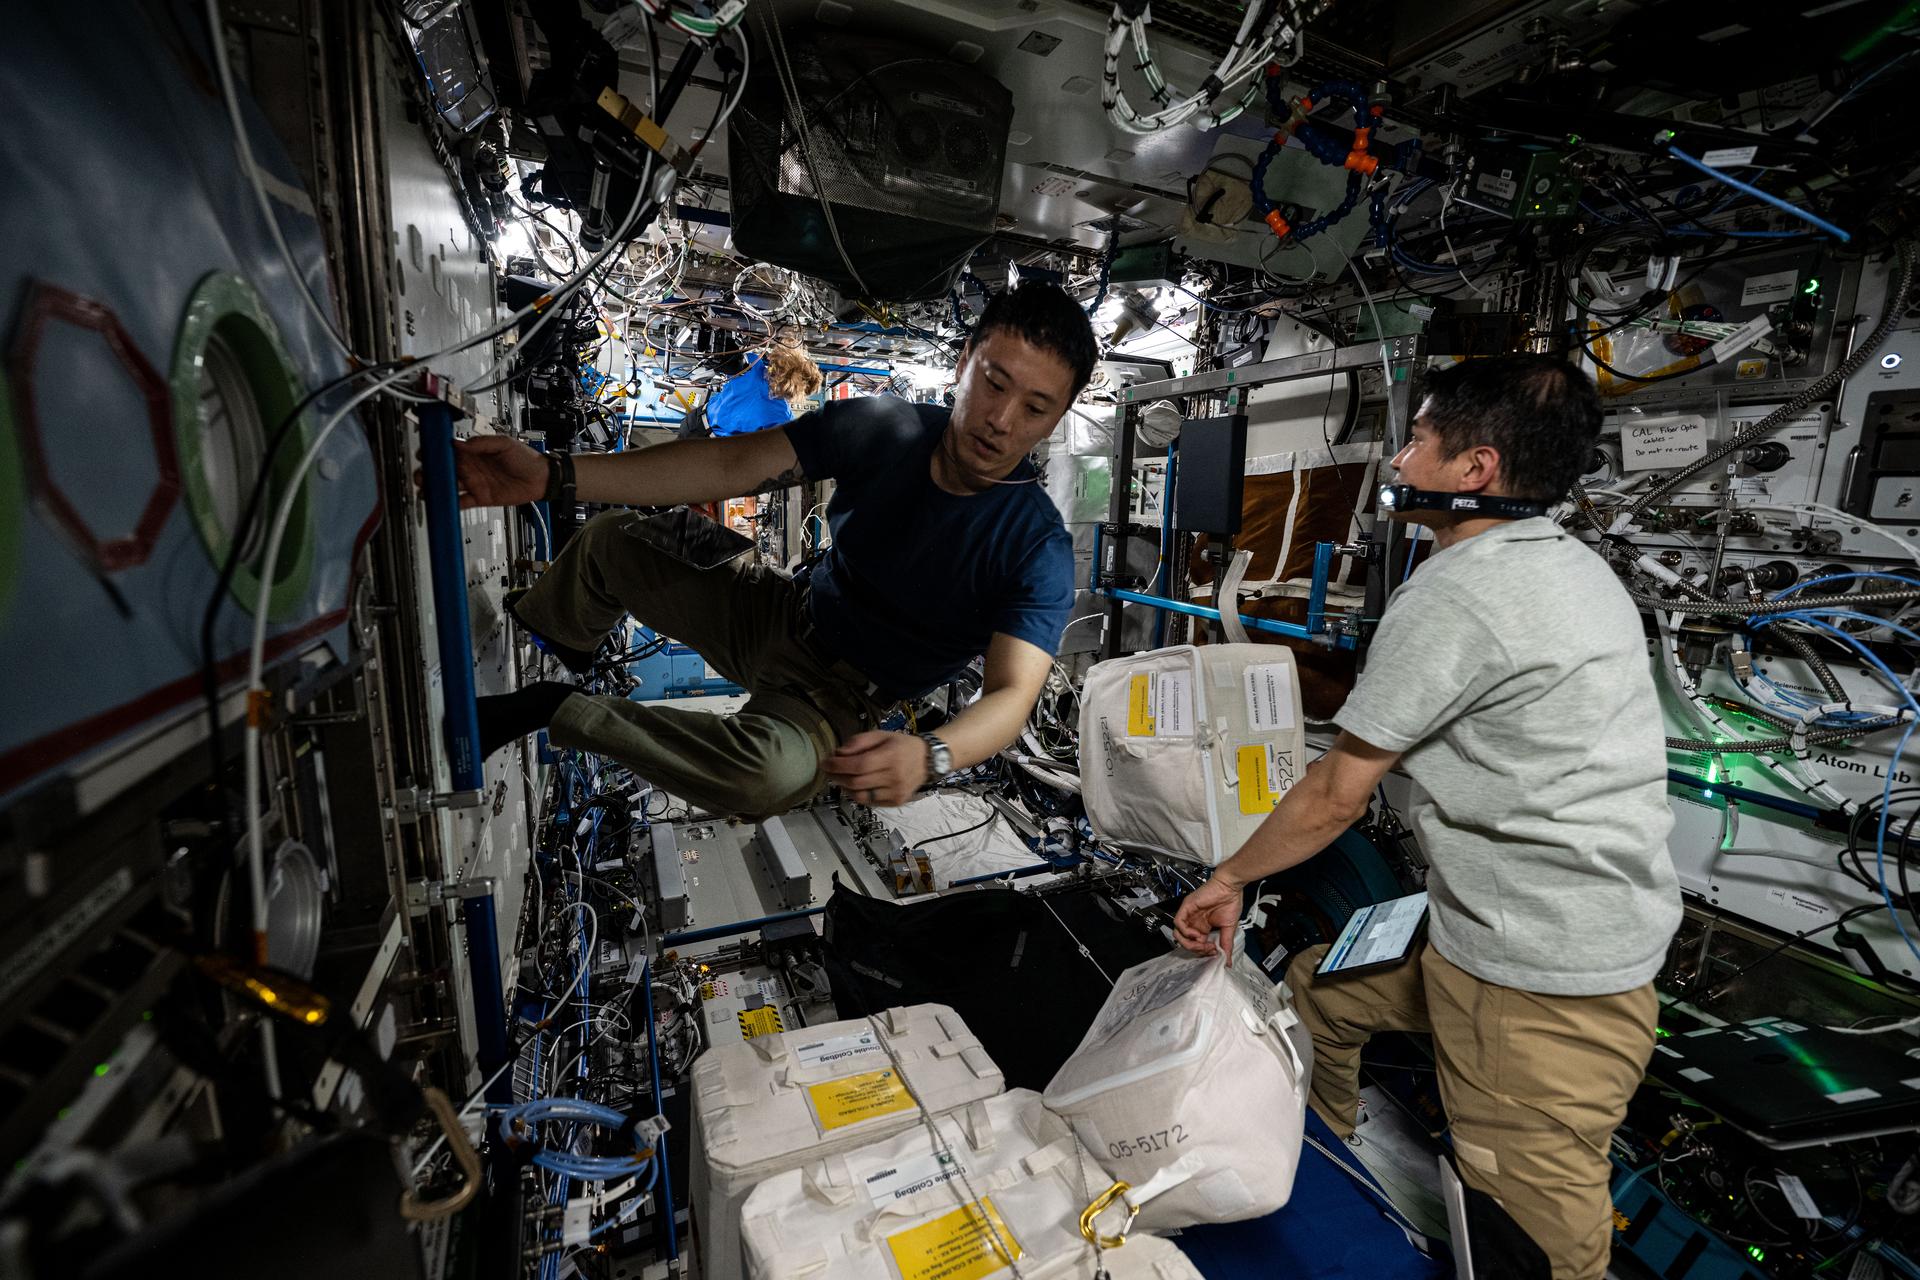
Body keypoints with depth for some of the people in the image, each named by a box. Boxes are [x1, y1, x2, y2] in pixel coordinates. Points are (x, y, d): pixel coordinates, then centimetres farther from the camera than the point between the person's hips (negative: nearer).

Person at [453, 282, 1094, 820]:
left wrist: (929, 754, -53)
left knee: (776, 773, -39)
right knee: (610, 537, 3)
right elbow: (727, 464, -17)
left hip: (844, 695, -4)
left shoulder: (1038, 547, -23)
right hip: (785, 616, 5)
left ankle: (553, 709, -14)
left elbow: (1013, 692, -31)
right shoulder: (881, 427, -12)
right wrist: (552, 475, -27)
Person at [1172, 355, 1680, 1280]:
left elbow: (1336, 796, -16)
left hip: (1537, 981, -10)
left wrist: (1229, 879, -2)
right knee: (1320, 987, 20)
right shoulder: (1578, 567, 9)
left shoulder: (1449, 600, -21)